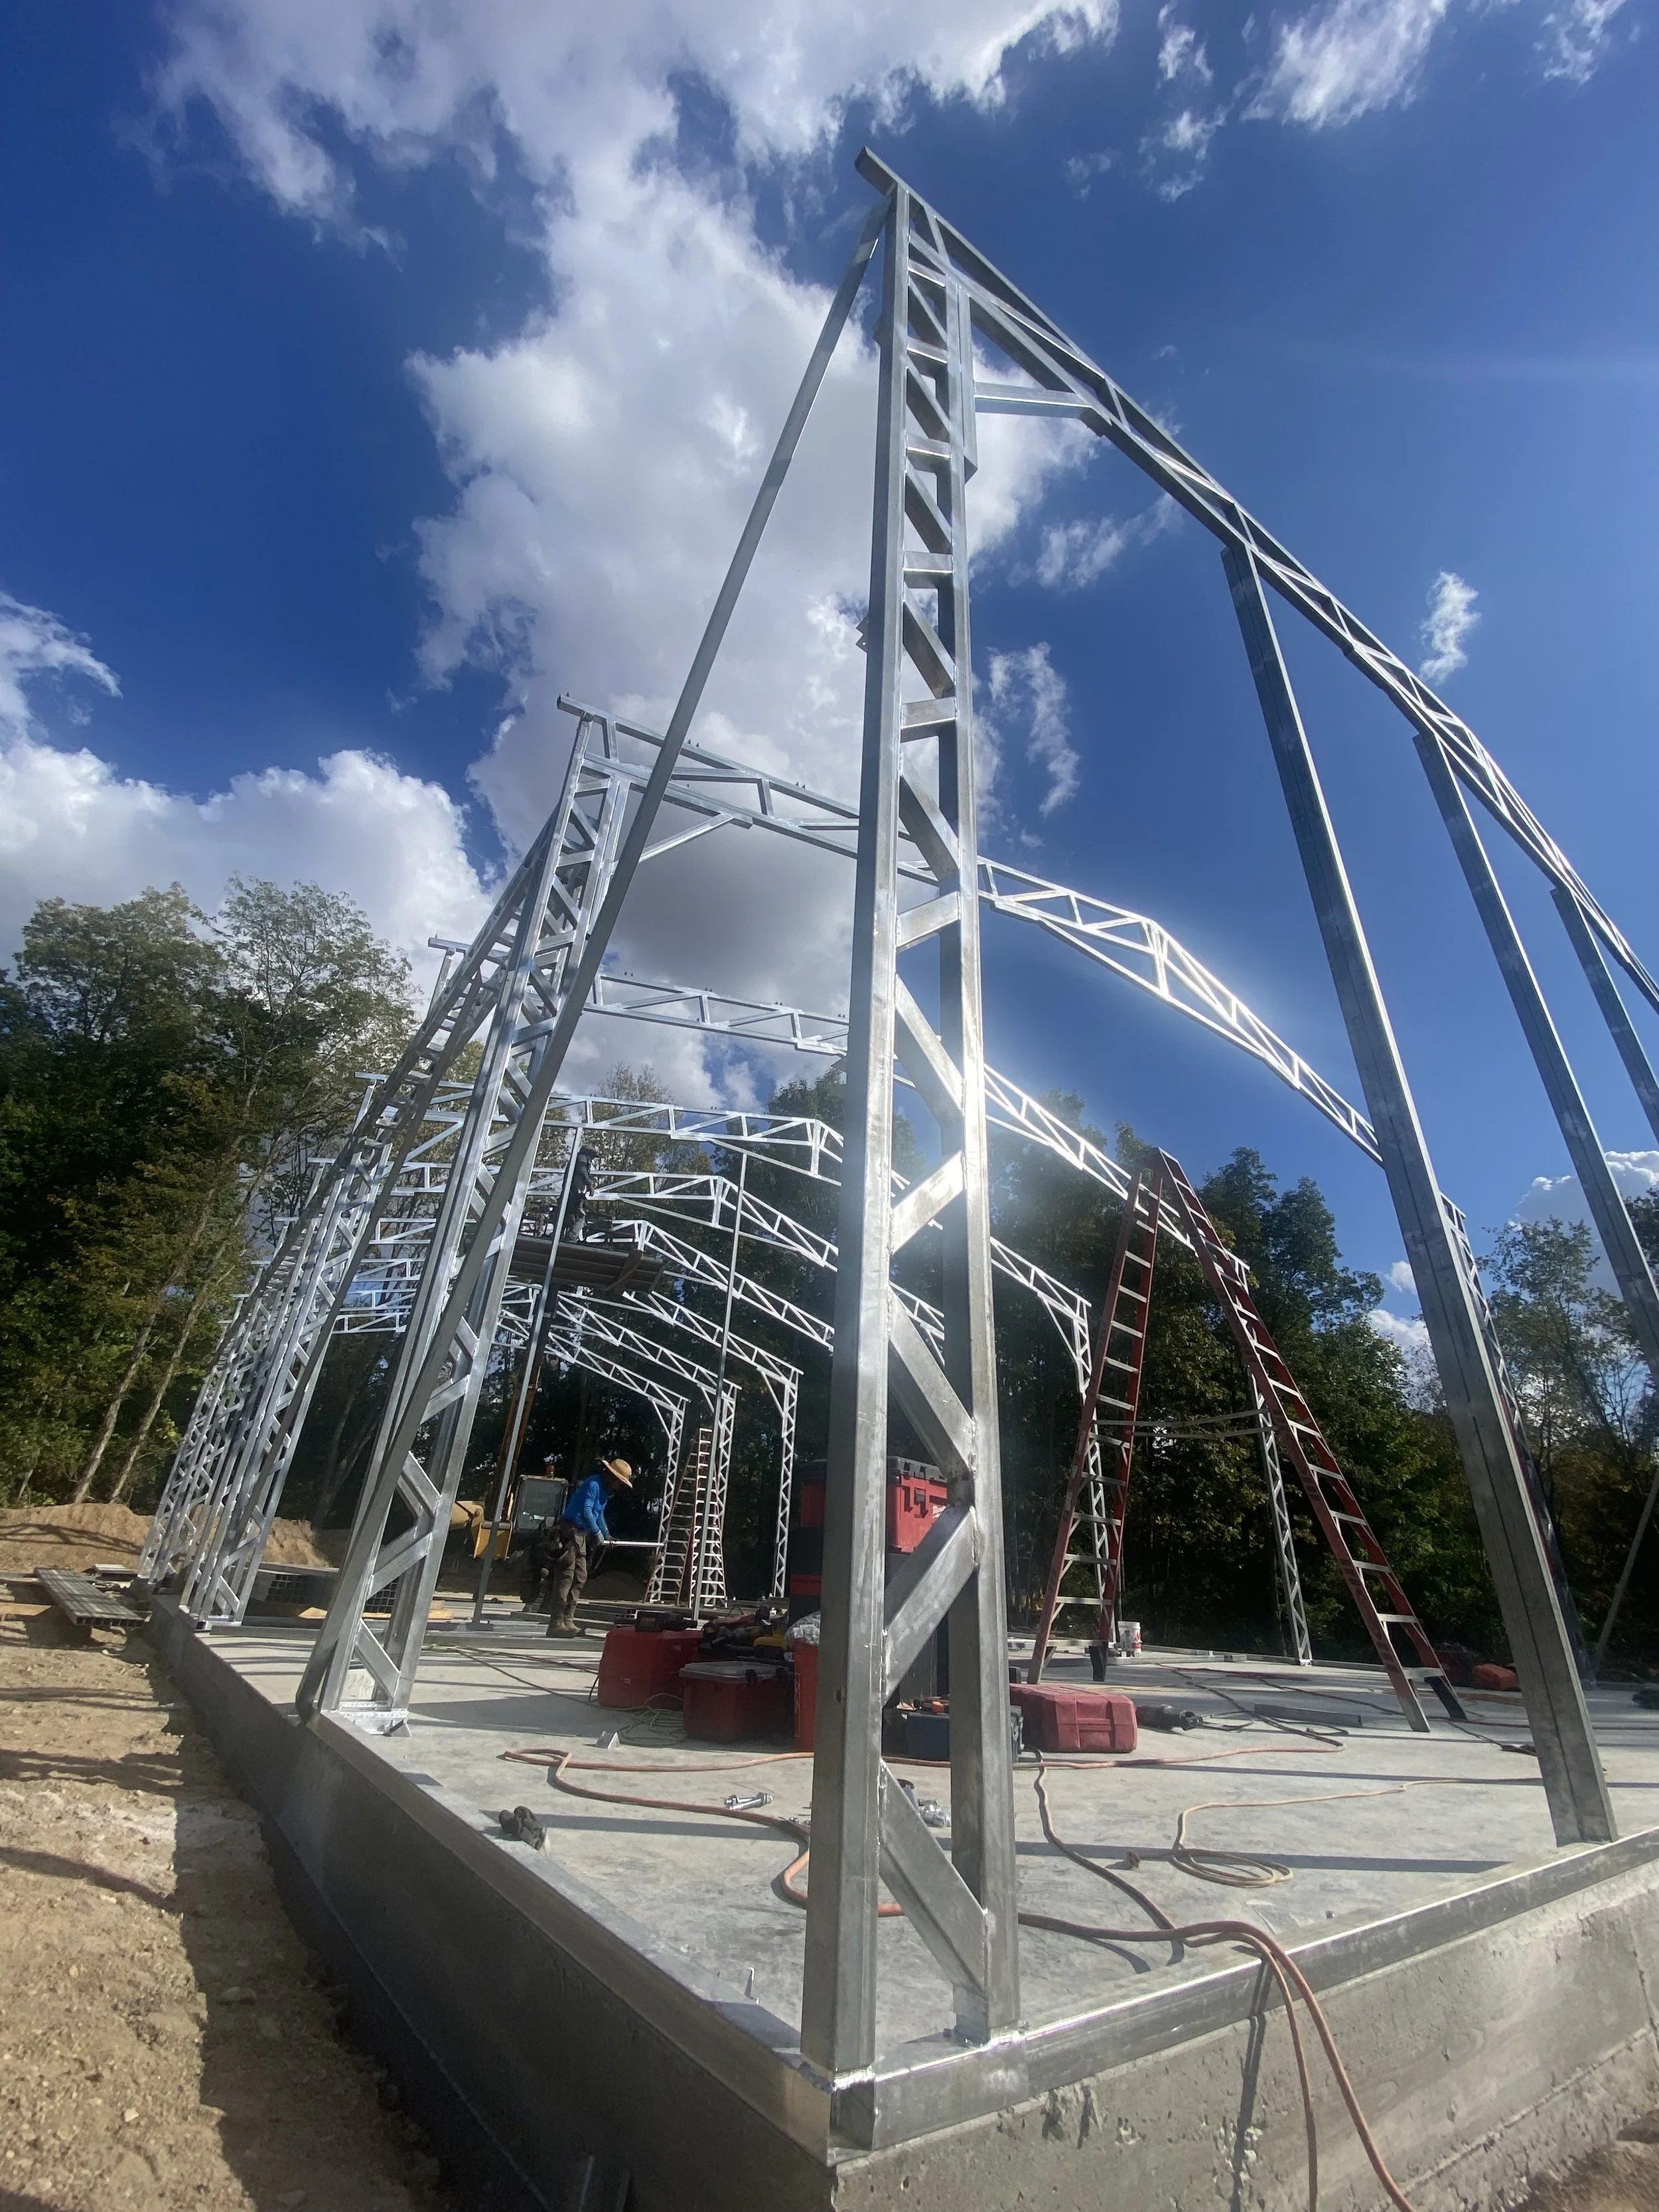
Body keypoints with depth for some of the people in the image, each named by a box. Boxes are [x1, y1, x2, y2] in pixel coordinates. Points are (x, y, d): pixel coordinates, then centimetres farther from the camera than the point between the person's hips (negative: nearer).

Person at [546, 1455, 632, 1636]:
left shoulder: (604, 1490, 17)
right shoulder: (593, 1484, -14)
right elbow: (586, 1511, -22)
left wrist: (607, 1535, 35)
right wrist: (597, 1533, -19)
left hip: (581, 1535, 10)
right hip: (569, 1531, -10)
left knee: (580, 1578, 10)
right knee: (566, 1576, -11)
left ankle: (568, 1620, 14)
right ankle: (556, 1623, -11)